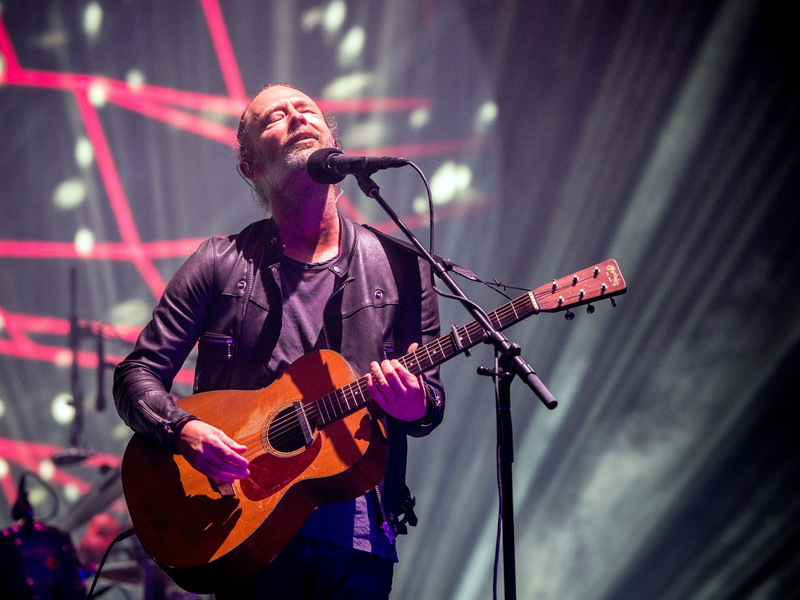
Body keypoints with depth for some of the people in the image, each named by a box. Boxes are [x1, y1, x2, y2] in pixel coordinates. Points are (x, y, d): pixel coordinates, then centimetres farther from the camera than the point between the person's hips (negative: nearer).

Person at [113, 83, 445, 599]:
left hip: (359, 537, 2)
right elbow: (138, 374, 4)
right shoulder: (221, 264, 5)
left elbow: (432, 404, 10)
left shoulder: (402, 268, 8)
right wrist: (183, 430, -16)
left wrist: (415, 406, -14)